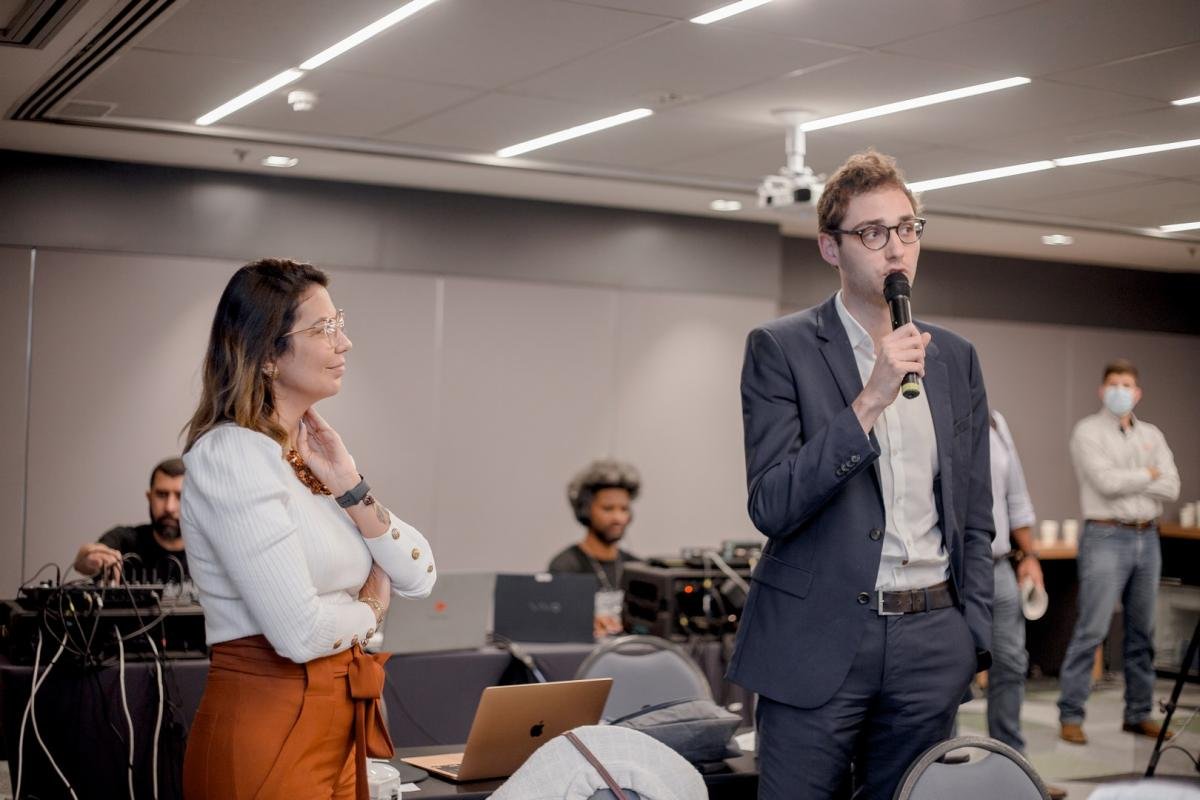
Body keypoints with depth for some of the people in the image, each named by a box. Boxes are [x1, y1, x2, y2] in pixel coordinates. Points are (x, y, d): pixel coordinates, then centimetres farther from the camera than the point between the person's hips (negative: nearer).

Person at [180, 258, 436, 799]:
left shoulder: (311, 452, 10)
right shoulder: (232, 456, -16)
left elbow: (418, 578, 6)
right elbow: (300, 633, -23)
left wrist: (348, 486, -6)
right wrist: (369, 608, -2)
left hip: (341, 725, 8)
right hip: (269, 732, -8)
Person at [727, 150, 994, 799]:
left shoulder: (955, 358, 11)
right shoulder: (779, 348, -3)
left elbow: (973, 519, 15)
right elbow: (770, 507, -13)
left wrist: (975, 640, 8)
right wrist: (869, 401, -20)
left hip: (931, 645, 4)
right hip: (817, 643, -4)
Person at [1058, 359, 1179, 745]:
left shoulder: (1152, 434, 13)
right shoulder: (1088, 431, -3)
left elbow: (1171, 488, 2)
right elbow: (1106, 482, -16)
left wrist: (1127, 481, -9)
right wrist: (1148, 474, -2)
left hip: (1147, 539, 6)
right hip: (1106, 539, -6)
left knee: (1142, 632, 9)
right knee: (1091, 630, -8)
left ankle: (1138, 713, 18)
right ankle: (1070, 716, -2)